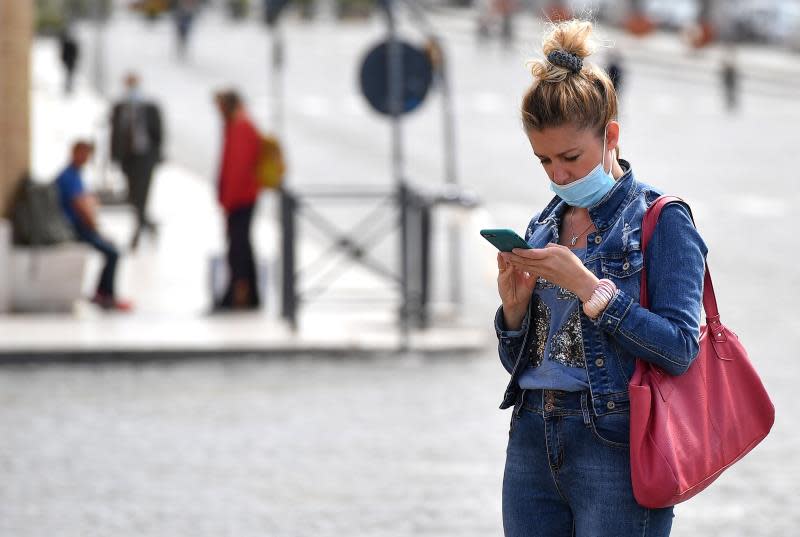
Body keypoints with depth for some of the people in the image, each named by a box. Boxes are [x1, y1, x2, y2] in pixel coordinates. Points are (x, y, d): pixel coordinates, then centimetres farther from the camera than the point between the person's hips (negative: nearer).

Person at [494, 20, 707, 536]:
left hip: (614, 444, -6)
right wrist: (515, 306, -3)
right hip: (532, 444, 6)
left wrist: (587, 286, -20)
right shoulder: (543, 226, 14)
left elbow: (679, 349, -16)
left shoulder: (660, 221, -4)